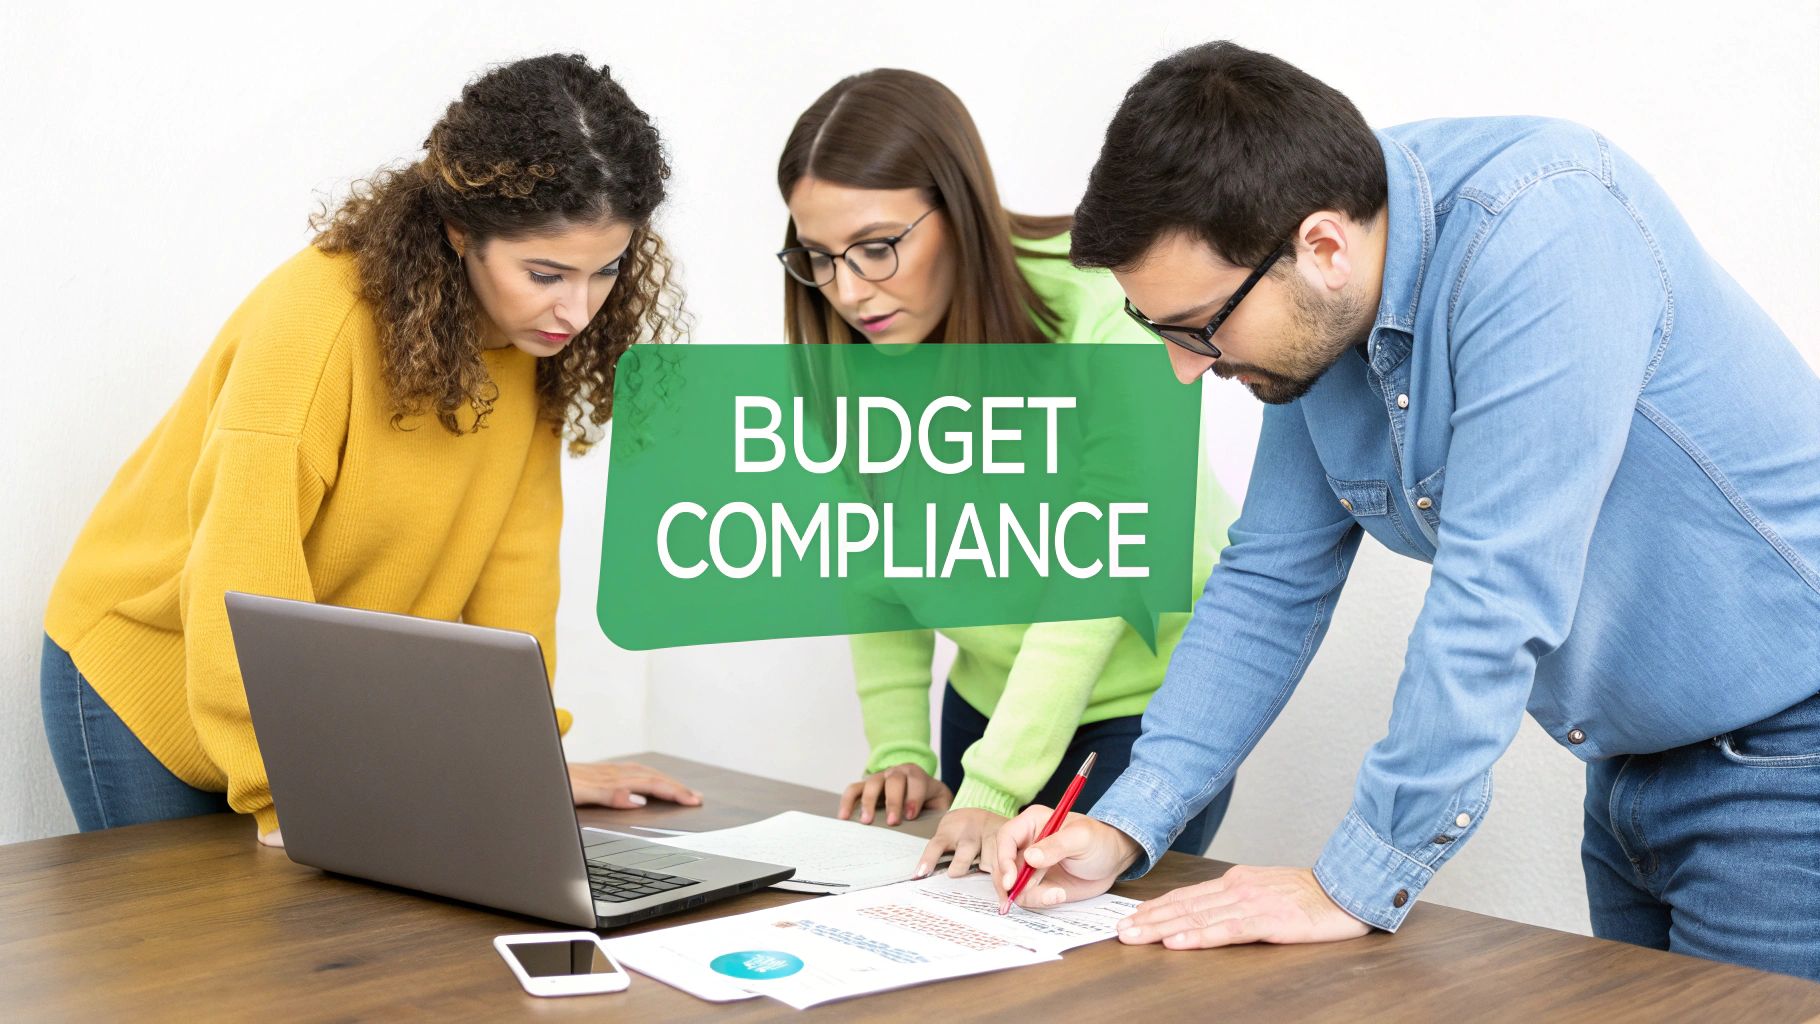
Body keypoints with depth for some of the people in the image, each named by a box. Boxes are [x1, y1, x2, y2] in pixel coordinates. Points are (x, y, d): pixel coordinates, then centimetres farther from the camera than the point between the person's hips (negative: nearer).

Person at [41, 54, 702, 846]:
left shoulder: (536, 328, -10)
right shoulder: (317, 316, -29)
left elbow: (512, 553, -6)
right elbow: (241, 582, -31)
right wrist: (287, 800, -34)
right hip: (154, 679, -5)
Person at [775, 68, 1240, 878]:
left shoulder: (1105, 312, -26)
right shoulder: (858, 347, -7)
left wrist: (996, 787, -33)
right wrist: (897, 750, -11)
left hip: (1152, 697, -5)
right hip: (991, 697, 5)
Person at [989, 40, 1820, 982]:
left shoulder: (1538, 231, -30)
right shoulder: (1319, 322, -3)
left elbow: (1495, 596, -32)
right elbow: (1271, 585, 4)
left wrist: (1357, 885, -26)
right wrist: (1125, 827, -5)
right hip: (1635, 760, 7)